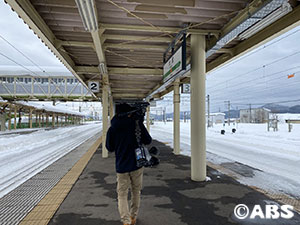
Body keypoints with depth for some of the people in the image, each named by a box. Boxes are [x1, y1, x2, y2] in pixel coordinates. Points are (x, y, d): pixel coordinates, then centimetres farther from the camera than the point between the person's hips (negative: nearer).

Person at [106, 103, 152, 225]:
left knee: (122, 195, 11)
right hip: (137, 165, 1)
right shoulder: (137, 124, -10)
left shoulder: (112, 129, -5)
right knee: (136, 192, 19)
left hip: (121, 167, 0)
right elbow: (148, 141, -3)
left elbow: (110, 148, 4)